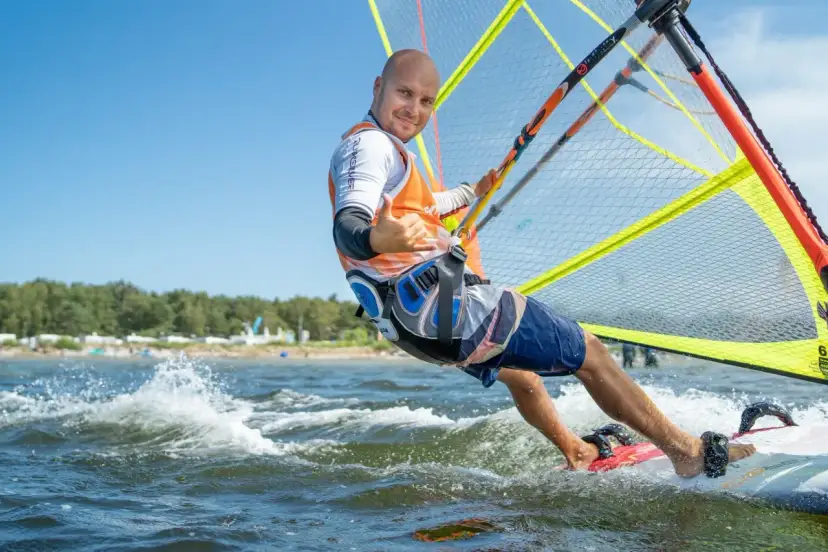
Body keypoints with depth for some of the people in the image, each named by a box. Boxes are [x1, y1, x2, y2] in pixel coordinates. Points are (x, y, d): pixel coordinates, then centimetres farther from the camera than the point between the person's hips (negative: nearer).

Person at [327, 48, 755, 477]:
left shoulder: (380, 148, 19)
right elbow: (346, 228, -29)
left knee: (519, 372, 34)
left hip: (413, 321, 11)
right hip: (440, 302, -11)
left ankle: (577, 453, 49)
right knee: (588, 352, -2)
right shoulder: (369, 145, -13)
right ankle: (689, 452, 5)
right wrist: (380, 239, -52)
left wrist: (471, 192, 52)